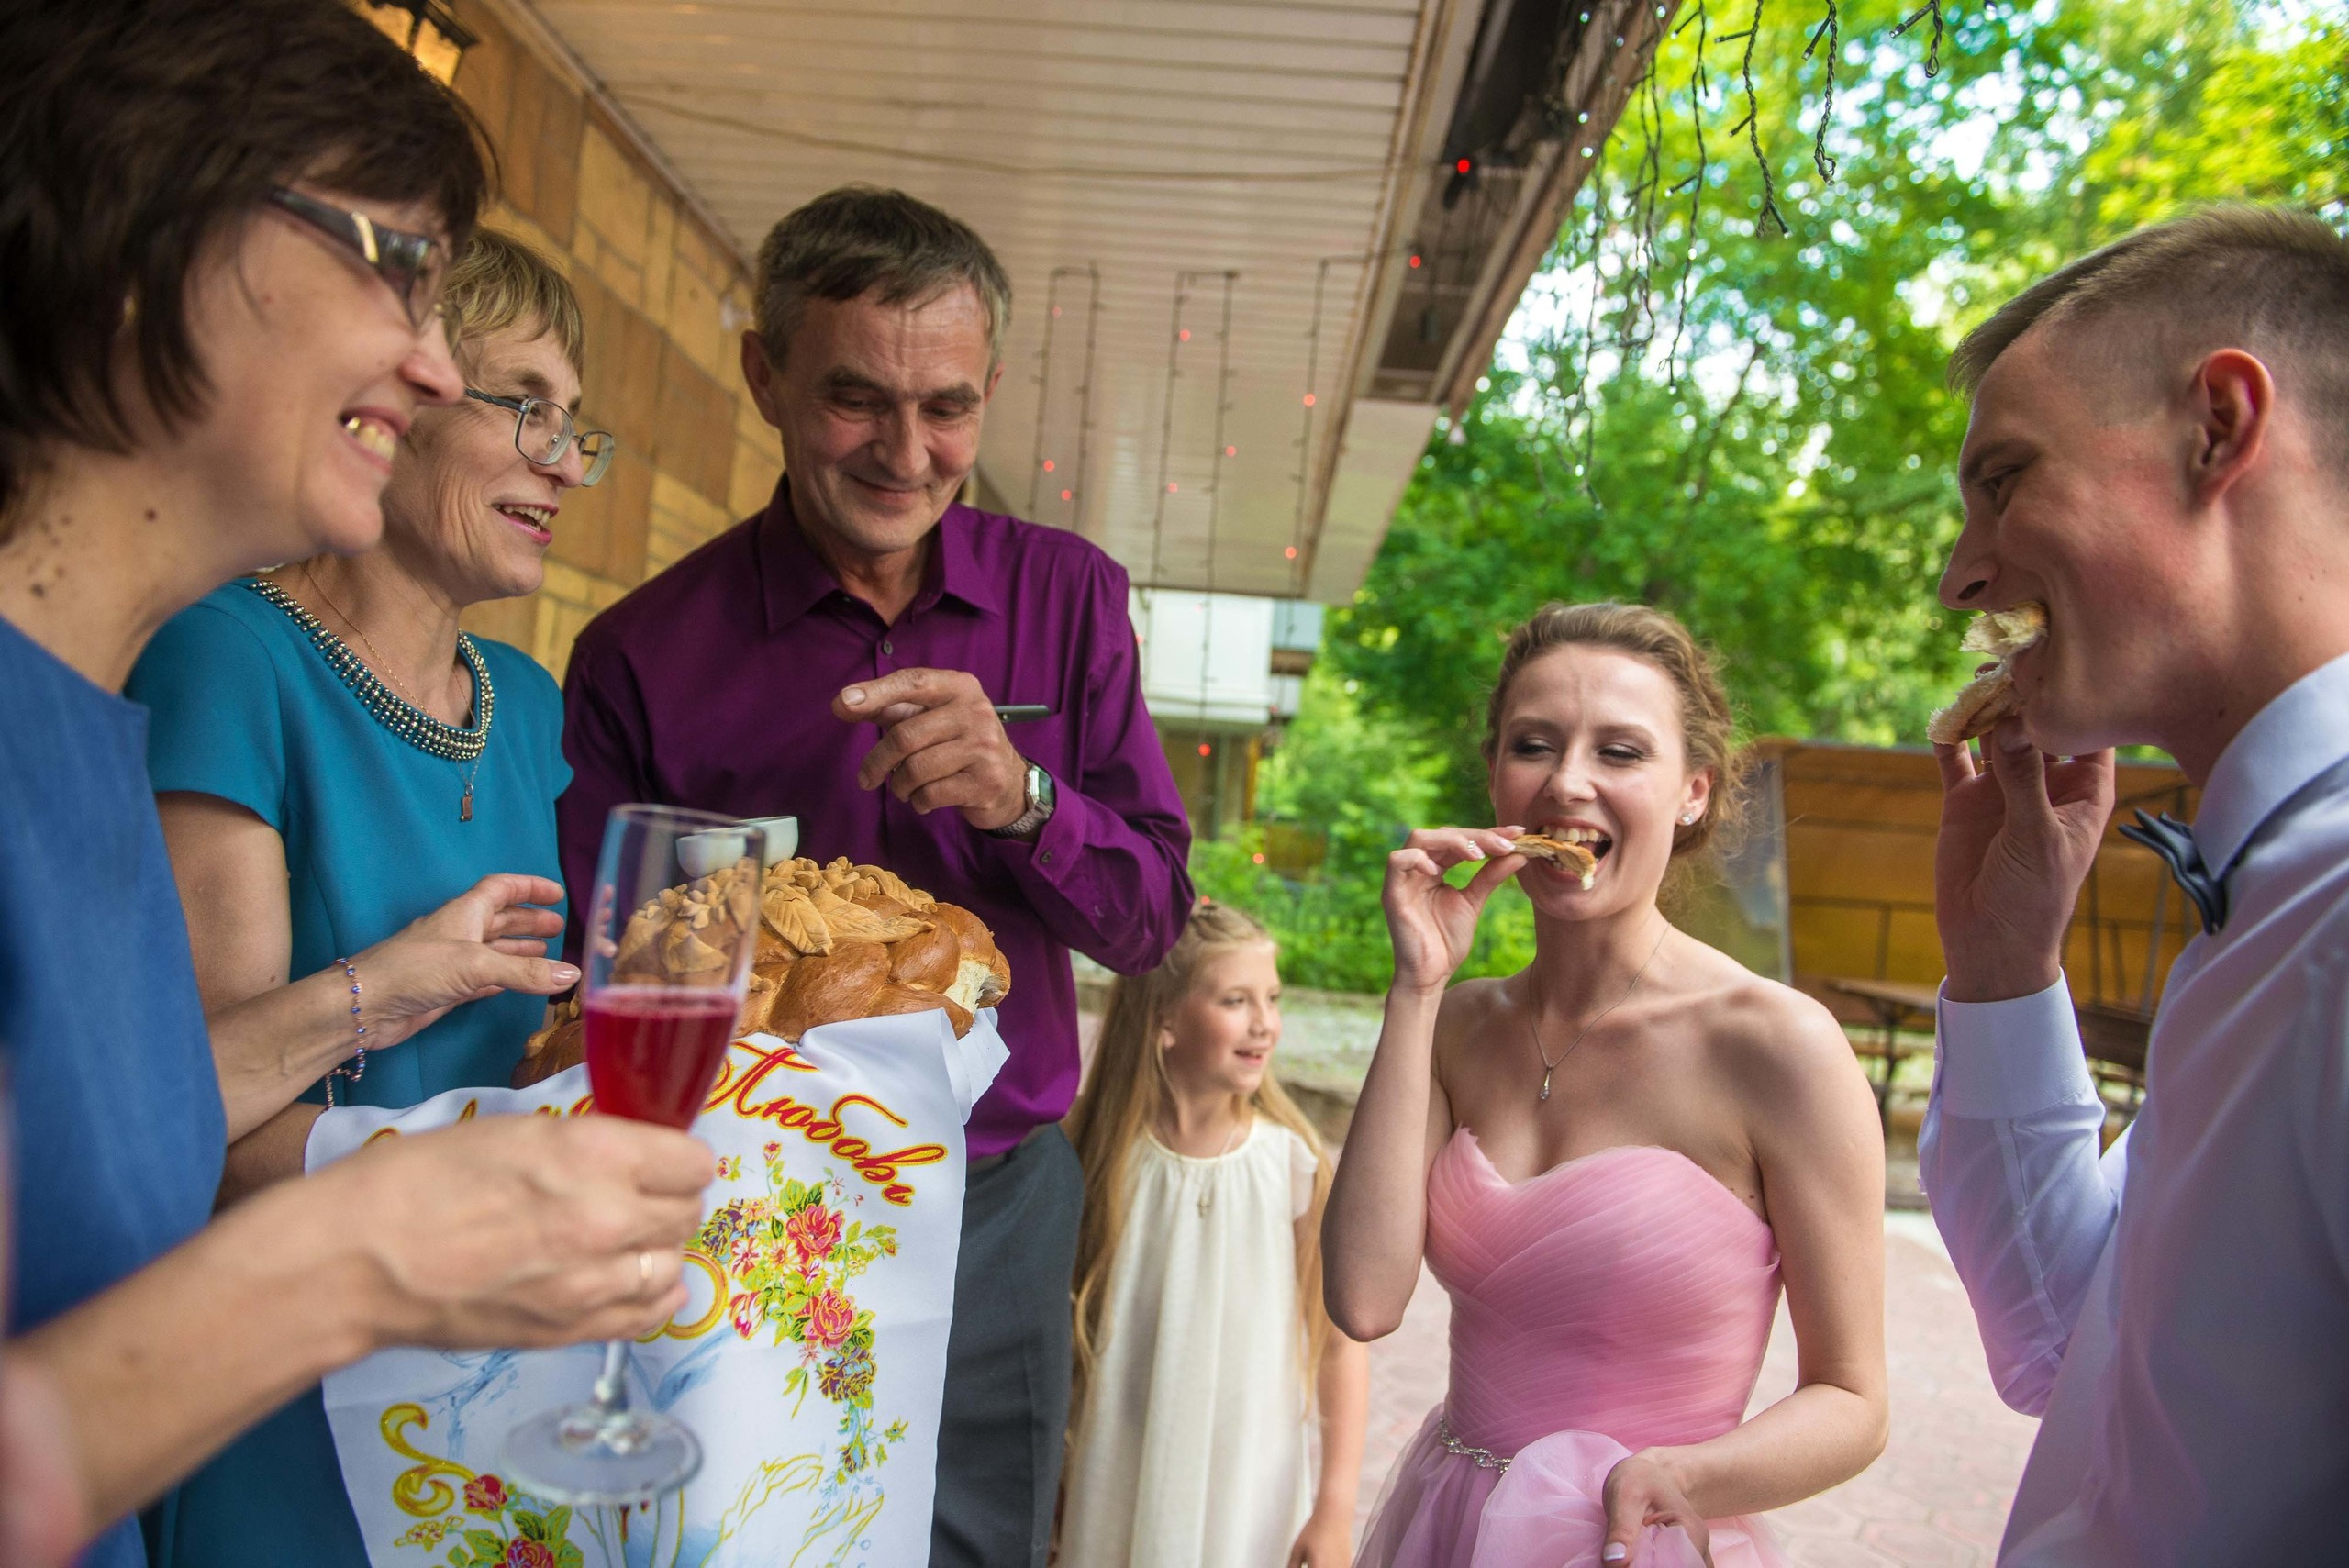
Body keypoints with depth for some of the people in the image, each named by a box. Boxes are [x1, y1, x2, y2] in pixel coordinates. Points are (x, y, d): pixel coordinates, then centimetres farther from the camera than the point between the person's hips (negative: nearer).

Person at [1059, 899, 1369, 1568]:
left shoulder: (1293, 1162, -14)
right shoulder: (1104, 1158, -10)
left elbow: (1340, 1341, -7)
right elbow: (1058, 1331, 0)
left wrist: (1336, 1507, -6)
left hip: (1249, 1499, -1)